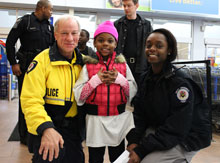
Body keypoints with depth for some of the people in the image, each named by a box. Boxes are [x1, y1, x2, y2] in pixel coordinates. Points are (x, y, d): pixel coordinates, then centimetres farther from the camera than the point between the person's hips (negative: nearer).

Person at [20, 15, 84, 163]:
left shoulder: (83, 61, 3)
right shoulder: (42, 60, -14)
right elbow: (31, 100, -21)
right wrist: (46, 128, -31)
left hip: (73, 129, 6)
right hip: (45, 129, -5)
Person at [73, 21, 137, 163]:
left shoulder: (123, 64, 2)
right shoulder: (88, 66, -3)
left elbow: (133, 93, 1)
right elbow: (78, 97, -8)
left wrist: (119, 78, -13)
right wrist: (96, 79, -17)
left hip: (120, 120, 2)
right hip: (95, 120, -1)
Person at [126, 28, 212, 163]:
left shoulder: (180, 82, -22)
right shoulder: (145, 77, 1)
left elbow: (176, 129, -25)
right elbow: (139, 113, 0)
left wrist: (142, 150, -26)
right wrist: (134, 140, -16)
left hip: (187, 138, -6)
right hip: (158, 130, 6)